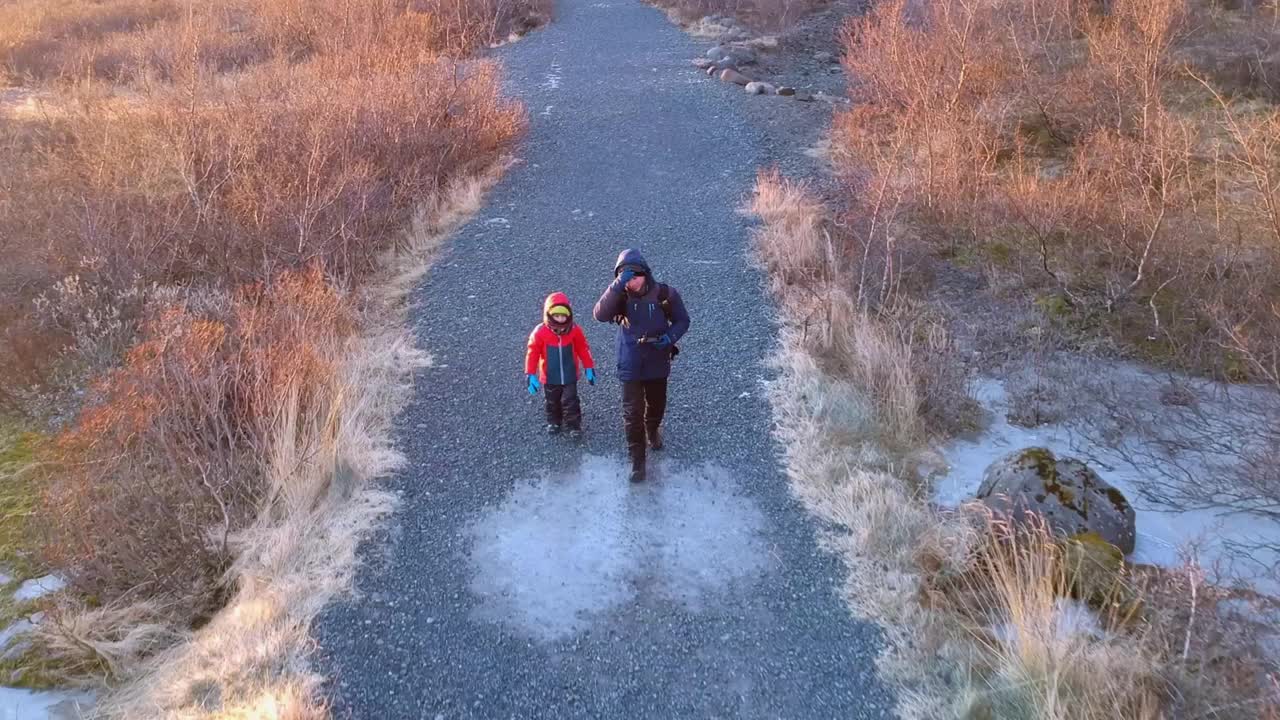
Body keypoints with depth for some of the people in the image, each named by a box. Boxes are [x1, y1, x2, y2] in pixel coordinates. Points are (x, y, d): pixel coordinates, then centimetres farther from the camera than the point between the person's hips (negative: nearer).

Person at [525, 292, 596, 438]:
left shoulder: (575, 331, -12)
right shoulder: (540, 332, -17)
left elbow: (583, 349, -1)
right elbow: (532, 354, -11)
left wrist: (589, 369, 3)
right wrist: (531, 375, -12)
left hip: (570, 376, -1)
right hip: (550, 377, 1)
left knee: (571, 402, 3)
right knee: (552, 402, 18)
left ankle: (574, 425, 17)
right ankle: (554, 422, 39)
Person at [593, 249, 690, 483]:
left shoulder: (665, 294, -12)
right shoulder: (621, 296, -12)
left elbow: (682, 320, 0)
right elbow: (601, 315, -31)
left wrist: (670, 336, -21)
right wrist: (617, 285, -39)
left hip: (657, 363, 2)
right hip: (631, 365, -1)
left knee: (656, 405, 23)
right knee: (632, 413, -3)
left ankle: (652, 431, 55)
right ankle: (637, 460, 12)